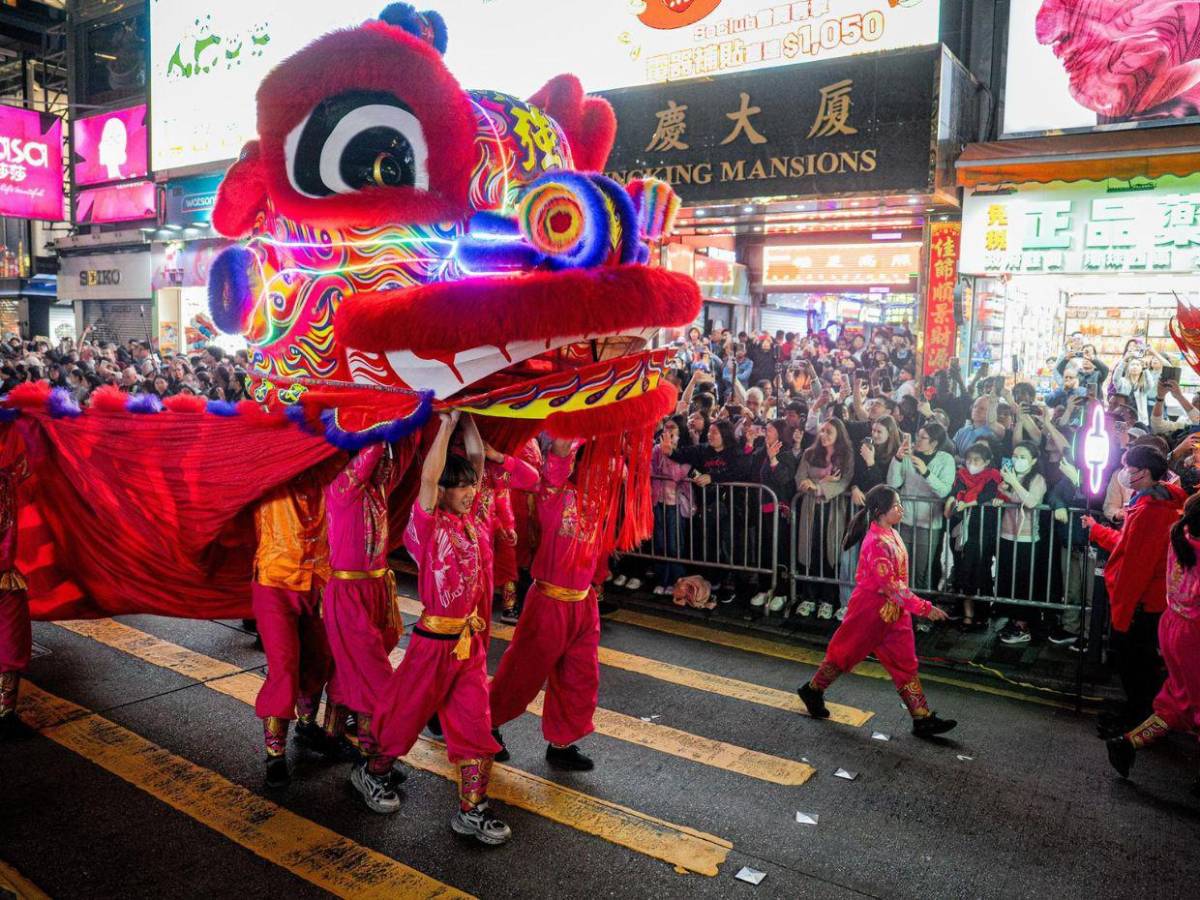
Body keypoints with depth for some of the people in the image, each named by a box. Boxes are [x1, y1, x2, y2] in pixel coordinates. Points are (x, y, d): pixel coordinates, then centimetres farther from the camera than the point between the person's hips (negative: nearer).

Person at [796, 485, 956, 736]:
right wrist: (924, 608, -26)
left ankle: (923, 718, 13)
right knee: (846, 652, 8)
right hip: (870, 611, -8)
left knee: (905, 664, 8)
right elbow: (891, 585, -28)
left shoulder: (891, 534, 3)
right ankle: (812, 691, 28)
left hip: (893, 612, 8)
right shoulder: (876, 542, -25)